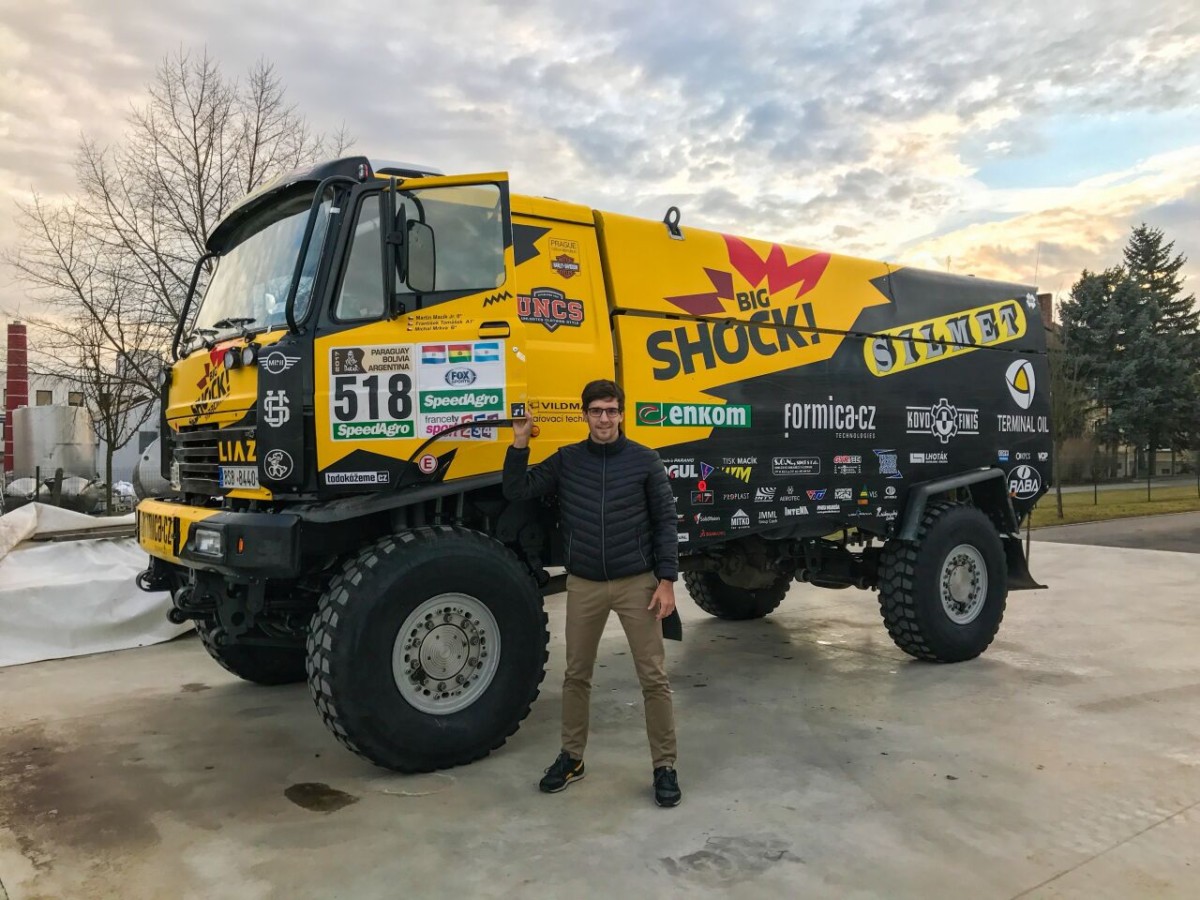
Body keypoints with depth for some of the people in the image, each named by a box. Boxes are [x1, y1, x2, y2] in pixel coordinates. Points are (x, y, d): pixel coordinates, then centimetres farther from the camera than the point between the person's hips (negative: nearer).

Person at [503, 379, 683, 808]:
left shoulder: (645, 461, -4)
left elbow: (665, 522, -2)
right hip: (584, 585, 2)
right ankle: (571, 757, 30)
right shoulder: (566, 460, 2)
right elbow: (516, 491, -1)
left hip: (637, 583, -2)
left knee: (653, 678, 1)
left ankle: (664, 767, 14)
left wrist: (666, 581, -8)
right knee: (576, 675, 13)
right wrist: (520, 441, -11)